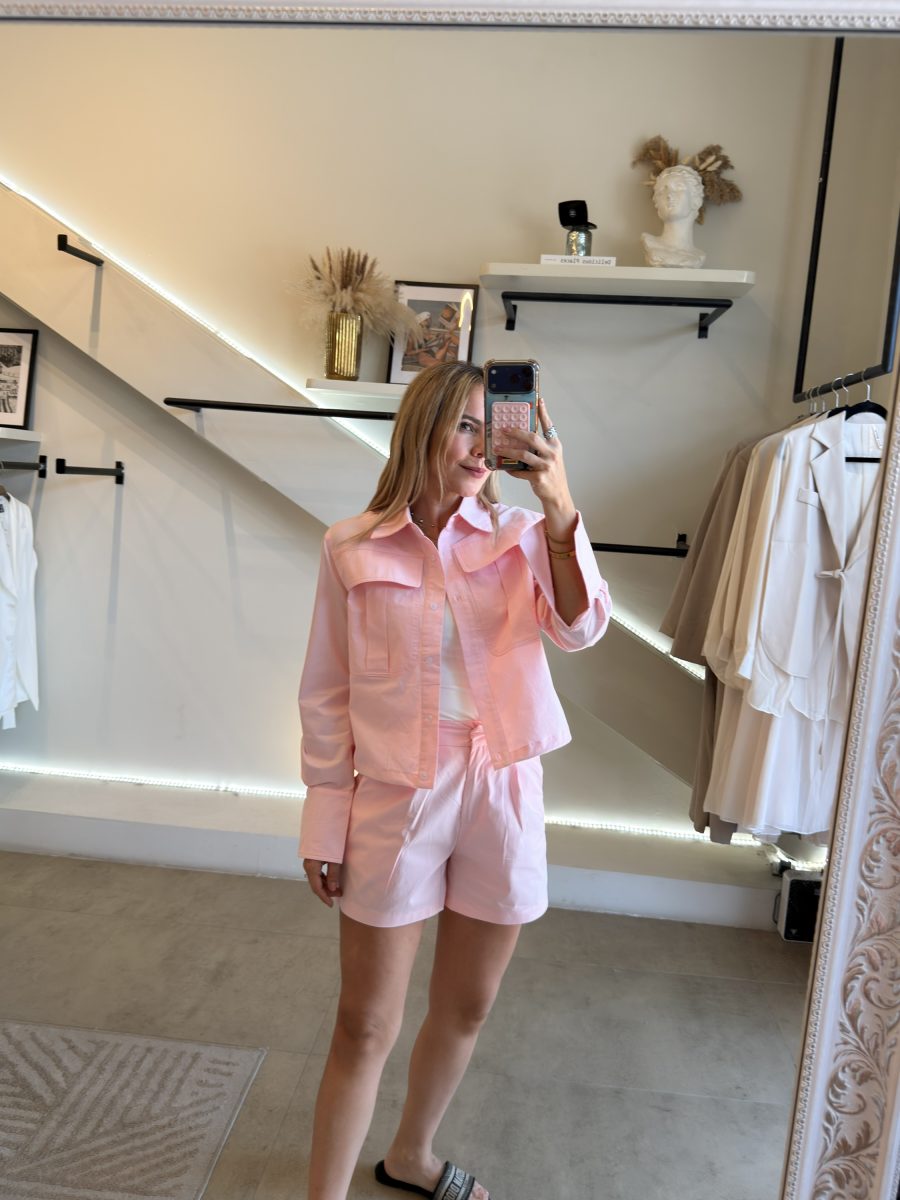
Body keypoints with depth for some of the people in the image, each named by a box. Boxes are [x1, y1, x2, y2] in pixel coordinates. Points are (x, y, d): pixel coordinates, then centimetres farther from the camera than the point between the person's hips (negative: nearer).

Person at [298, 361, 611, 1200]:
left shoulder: (518, 536, 0)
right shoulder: (354, 548, -5)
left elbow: (579, 629, -16)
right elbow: (325, 696, -2)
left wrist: (559, 508, -26)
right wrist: (325, 823, -1)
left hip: (503, 793, 3)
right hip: (395, 798, -3)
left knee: (465, 1007, 21)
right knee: (365, 1027, 9)